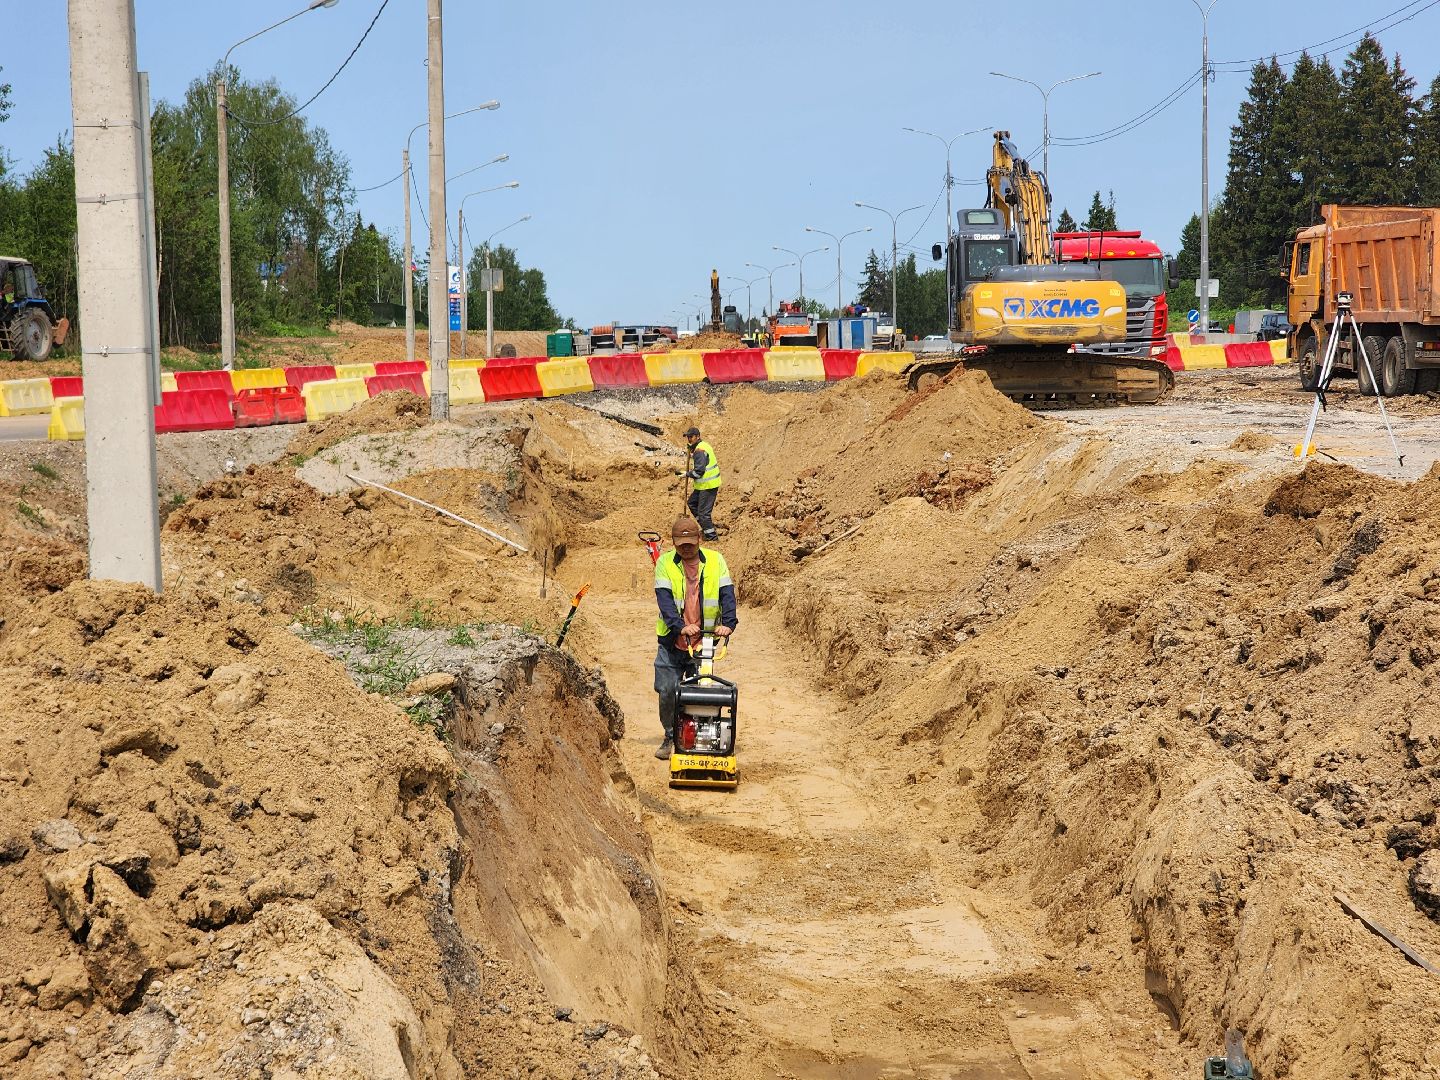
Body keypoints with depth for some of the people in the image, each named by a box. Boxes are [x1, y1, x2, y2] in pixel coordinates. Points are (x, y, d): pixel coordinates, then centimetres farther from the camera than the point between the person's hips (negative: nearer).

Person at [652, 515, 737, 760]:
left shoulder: (715, 561, 2)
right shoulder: (665, 563, -1)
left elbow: (727, 593, -5)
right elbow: (664, 599, -12)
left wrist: (728, 623, -21)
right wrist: (680, 626, -27)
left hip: (704, 641, 0)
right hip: (671, 641, 0)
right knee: (667, 691, -1)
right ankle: (670, 737, 17)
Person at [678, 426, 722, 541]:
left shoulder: (699, 451, -20)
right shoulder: (703, 445, 13)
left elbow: (699, 471, -22)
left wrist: (687, 473, -9)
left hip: (708, 486, -11)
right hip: (704, 484, 11)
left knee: (703, 511, -6)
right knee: (692, 502, 22)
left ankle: (711, 536, 2)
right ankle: (706, 527, 29)